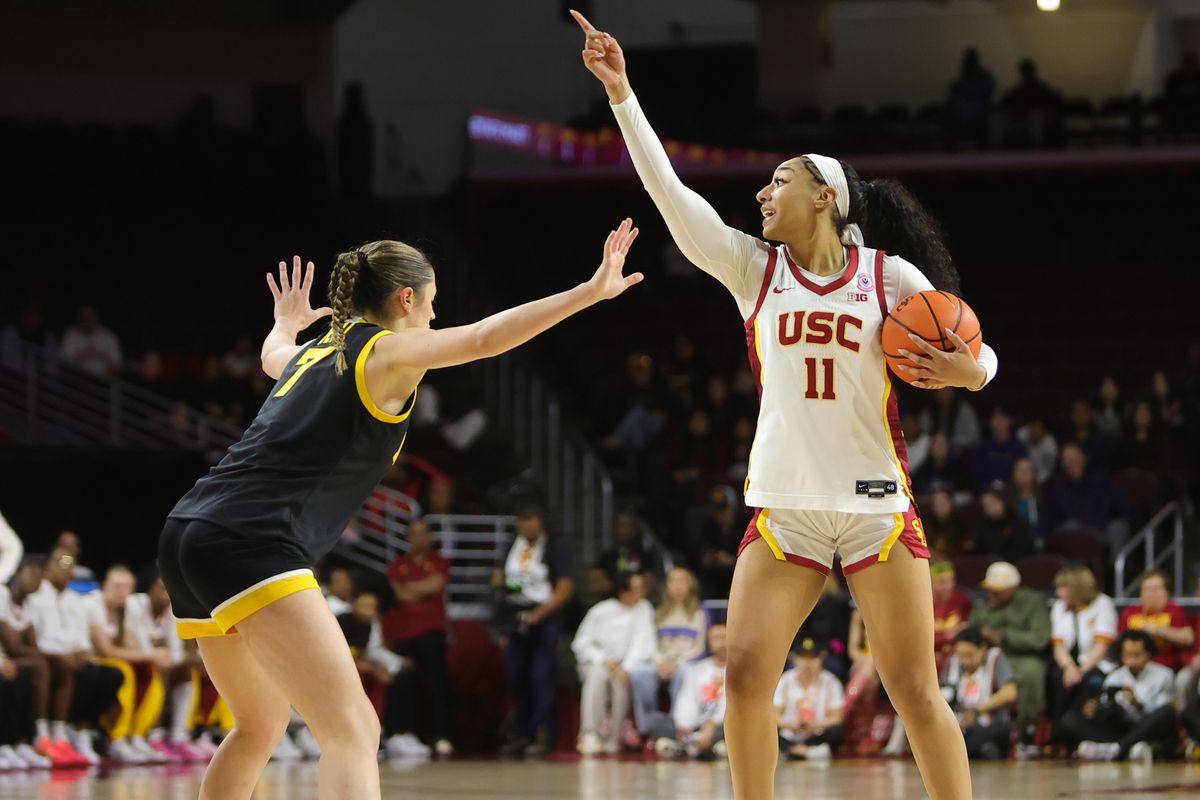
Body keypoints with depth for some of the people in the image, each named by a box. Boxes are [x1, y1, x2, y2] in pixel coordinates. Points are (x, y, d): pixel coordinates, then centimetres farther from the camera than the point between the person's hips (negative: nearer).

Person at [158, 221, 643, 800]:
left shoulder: (316, 351, 24)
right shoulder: (387, 351, 0)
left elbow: (272, 355, 48)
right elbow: (482, 339, -14)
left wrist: (286, 324, 71)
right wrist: (591, 292, -16)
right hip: (251, 544, -9)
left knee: (263, 724, 28)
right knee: (353, 732, -17)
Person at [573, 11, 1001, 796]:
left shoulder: (890, 276, -1)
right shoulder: (753, 267, 5)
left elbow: (979, 359, 2)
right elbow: (669, 189, -2)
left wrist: (969, 371, -23)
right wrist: (622, 95, -9)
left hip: (876, 503, -3)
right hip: (785, 507, 3)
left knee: (917, 694, -2)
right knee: (746, 677, -7)